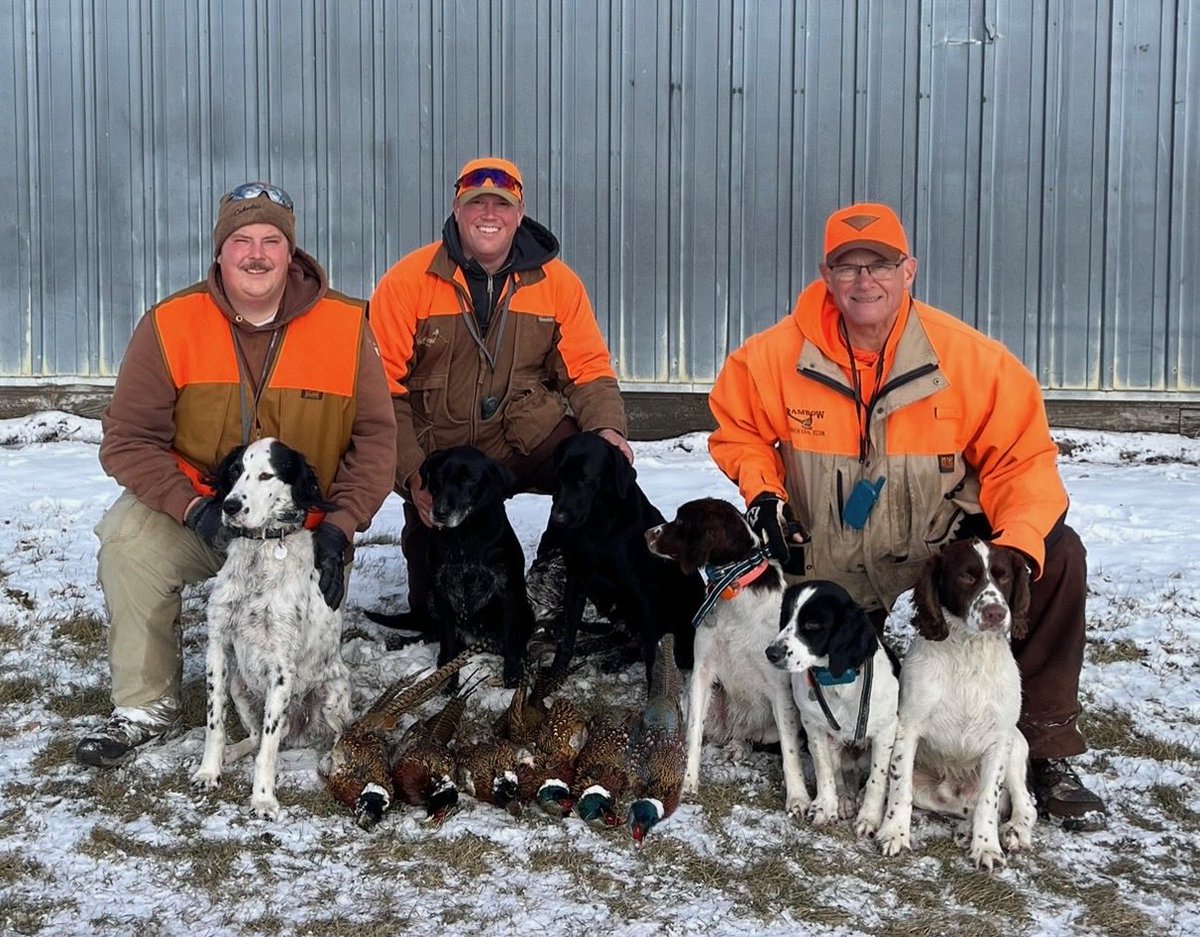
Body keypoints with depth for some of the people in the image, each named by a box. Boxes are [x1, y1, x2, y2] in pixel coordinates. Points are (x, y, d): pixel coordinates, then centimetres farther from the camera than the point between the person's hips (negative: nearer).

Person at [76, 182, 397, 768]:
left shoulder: (345, 327, -7)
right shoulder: (169, 325, -9)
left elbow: (375, 438, -4)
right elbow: (128, 438, -10)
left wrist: (338, 527, -17)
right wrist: (193, 508, -25)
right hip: (199, 516, 0)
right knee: (129, 537, -32)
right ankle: (145, 705, -15)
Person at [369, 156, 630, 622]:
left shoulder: (556, 282, 0)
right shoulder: (407, 282, -7)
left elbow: (588, 370, 3)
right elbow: (382, 388, -9)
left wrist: (606, 427, -18)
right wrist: (411, 474, -19)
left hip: (527, 440, 2)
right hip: (438, 454, -1)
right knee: (437, 606, -7)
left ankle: (550, 579, 1)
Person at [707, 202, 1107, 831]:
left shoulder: (969, 357, -17)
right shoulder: (774, 358, -14)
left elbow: (1023, 457, -13)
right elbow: (737, 429, 4)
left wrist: (1020, 545, -29)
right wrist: (762, 492, -15)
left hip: (943, 542, -1)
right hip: (827, 563, 1)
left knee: (1057, 555, -24)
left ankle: (1046, 752, -12)